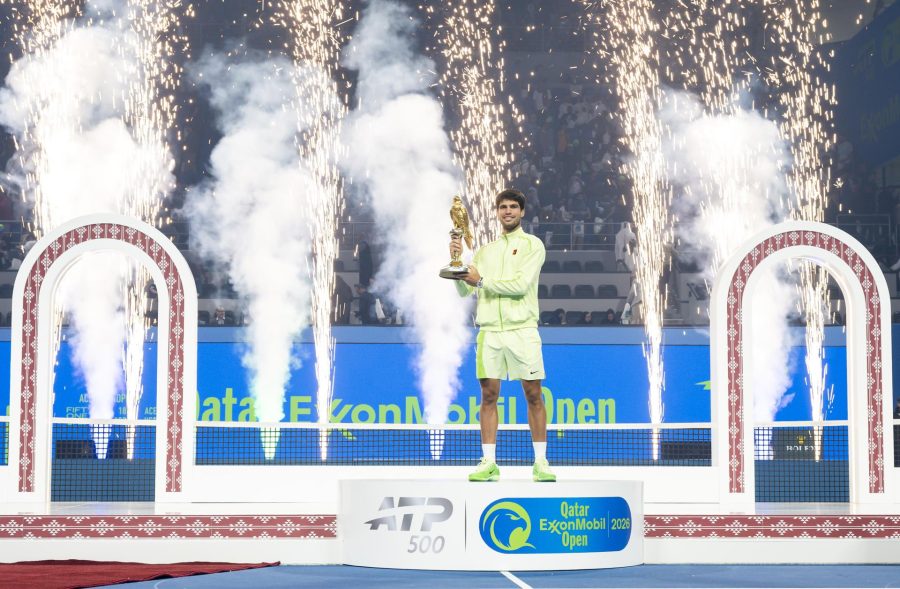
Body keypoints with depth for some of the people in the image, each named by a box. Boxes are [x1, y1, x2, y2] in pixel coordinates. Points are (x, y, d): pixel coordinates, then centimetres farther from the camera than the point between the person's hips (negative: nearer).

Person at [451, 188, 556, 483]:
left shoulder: (532, 245, 5)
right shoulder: (485, 250, 18)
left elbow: (521, 285, -8)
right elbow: (464, 291, 14)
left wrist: (482, 281, -6)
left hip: (522, 328, -3)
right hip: (489, 329, 3)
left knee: (533, 394, -3)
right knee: (489, 395, 1)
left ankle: (541, 462, 3)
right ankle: (488, 463, 4)